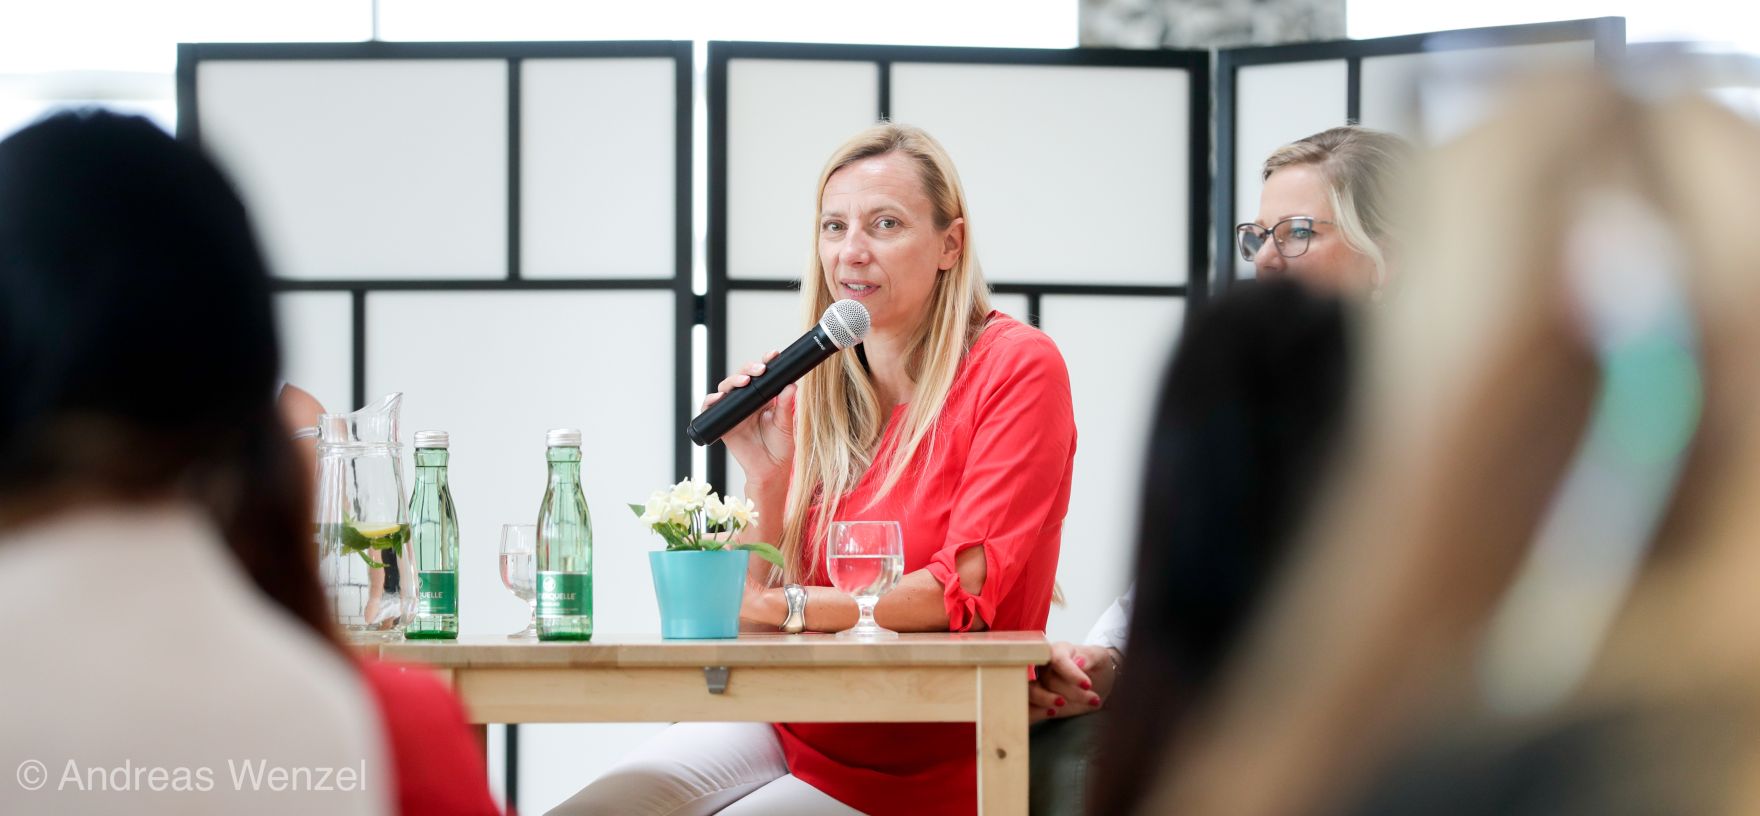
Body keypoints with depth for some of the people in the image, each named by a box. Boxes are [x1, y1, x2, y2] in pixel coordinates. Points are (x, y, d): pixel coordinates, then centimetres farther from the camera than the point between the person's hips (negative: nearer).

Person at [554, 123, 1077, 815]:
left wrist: (787, 606, -15)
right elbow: (756, 606, 9)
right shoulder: (810, 392, 9)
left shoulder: (1015, 368, -6)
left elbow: (970, 589, -15)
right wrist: (766, 476, -8)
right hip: (785, 723, 5)